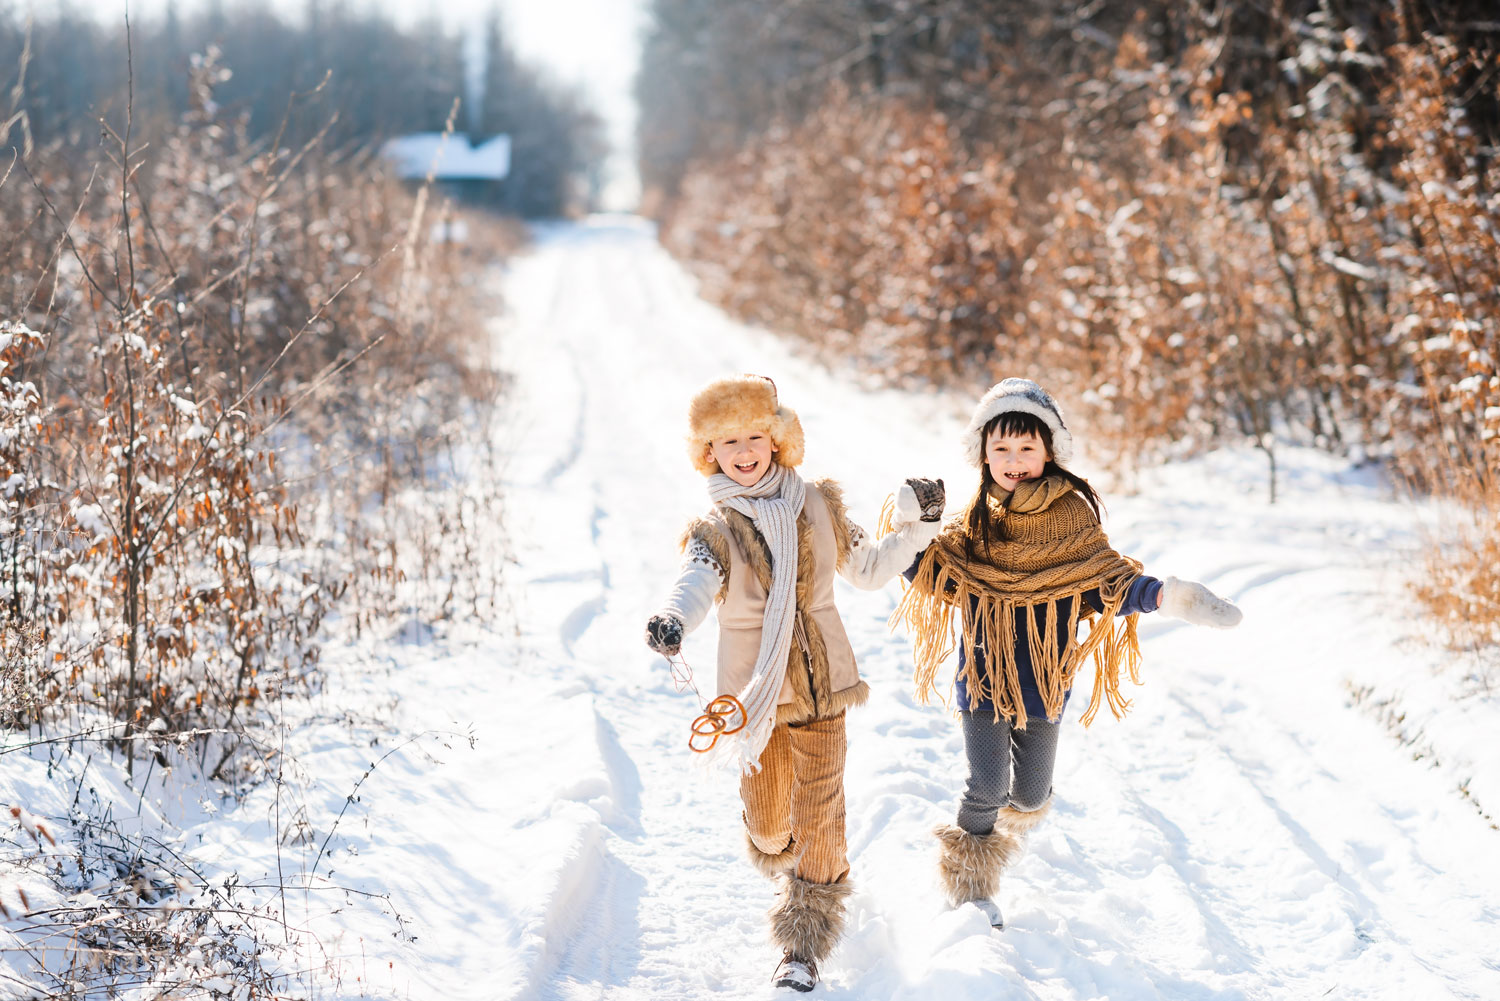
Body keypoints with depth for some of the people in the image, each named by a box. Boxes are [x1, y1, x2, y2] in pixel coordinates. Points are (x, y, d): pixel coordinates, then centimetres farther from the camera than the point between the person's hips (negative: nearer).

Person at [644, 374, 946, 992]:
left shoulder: (819, 507, 2)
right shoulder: (714, 530, -6)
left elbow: (868, 569, 15)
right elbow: (695, 583, -28)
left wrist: (916, 528, 1)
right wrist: (671, 622, -50)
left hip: (822, 684, 1)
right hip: (754, 688, -1)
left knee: (819, 812, -1)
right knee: (766, 814, 11)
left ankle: (805, 945, 11)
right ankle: (784, 868, 47)